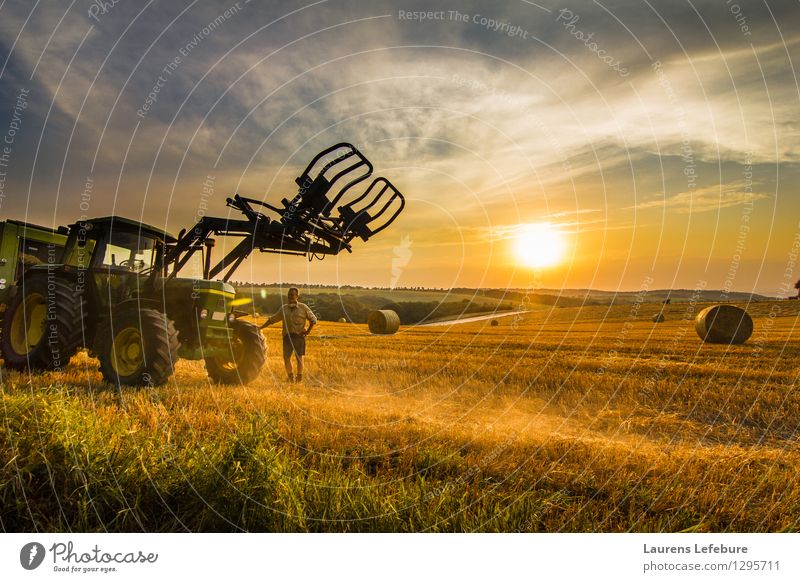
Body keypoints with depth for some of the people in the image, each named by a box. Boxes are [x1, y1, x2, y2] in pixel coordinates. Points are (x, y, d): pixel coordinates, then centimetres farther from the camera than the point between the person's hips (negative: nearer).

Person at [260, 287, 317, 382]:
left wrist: (308, 331, -2)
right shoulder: (283, 308, 11)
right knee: (286, 358, -4)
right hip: (287, 336, 3)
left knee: (299, 358, -1)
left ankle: (299, 379, 9)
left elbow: (313, 319, 7)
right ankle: (291, 378, 11)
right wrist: (261, 327, 13)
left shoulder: (303, 307, 2)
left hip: (299, 336, -3)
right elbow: (272, 319, 17)